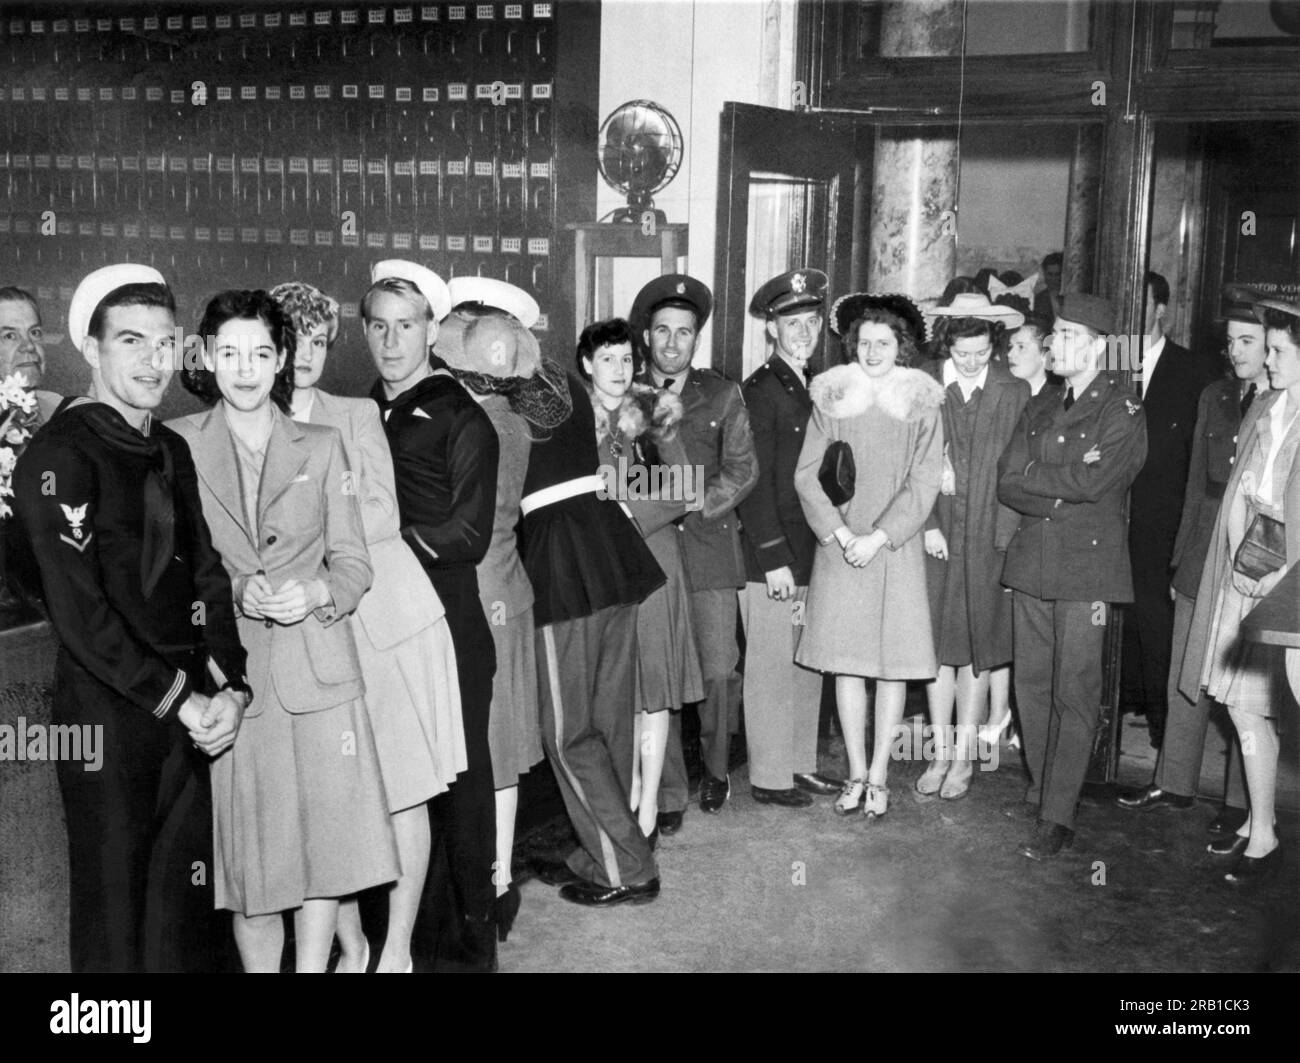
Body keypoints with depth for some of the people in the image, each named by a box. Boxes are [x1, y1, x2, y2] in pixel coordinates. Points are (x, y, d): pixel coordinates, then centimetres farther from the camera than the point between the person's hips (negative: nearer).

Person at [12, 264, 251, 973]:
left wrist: (229, 687, -1)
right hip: (107, 714, -6)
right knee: (115, 908, 5)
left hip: (189, 712, 6)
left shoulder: (171, 450, 13)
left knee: (189, 906, 12)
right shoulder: (59, 456, -10)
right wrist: (180, 701, -13)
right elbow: (79, 611, -16)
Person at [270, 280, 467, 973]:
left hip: (386, 617, -1)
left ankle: (397, 952, 12)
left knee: (401, 789, 1)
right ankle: (350, 946, 19)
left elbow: (382, 514, -5)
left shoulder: (357, 415, 6)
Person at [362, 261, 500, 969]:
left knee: (458, 783, 3)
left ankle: (471, 942, 15)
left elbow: (468, 536, -11)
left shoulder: (461, 419, -4)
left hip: (448, 625, -5)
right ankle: (410, 931, 23)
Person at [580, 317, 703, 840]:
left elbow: (683, 494, -2)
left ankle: (648, 809, 5)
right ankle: (630, 789, 21)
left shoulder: (654, 414, 2)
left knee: (652, 686, -1)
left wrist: (630, 517, -12)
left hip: (651, 556, -2)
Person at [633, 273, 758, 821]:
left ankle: (716, 770, 23)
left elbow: (742, 470, 4)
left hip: (709, 548, 0)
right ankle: (668, 795, 6)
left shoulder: (721, 395, 11)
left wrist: (692, 507, -8)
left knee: (718, 672, -2)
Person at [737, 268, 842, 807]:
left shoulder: (815, 387, 15)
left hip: (811, 553, 8)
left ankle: (801, 763, 26)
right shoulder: (761, 390, -11)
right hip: (771, 556, -8)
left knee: (809, 663, 14)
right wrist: (774, 559, -18)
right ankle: (769, 777, 10)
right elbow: (753, 481, -15)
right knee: (772, 667, 0)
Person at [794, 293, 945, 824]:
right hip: (838, 548, 1)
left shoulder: (921, 404, 2)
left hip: (896, 548, -1)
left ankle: (879, 775, 11)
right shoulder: (832, 398, 5)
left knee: (893, 664, 1)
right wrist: (841, 533, -10)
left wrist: (877, 537, -12)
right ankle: (856, 771, 15)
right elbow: (807, 475, 1)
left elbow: (924, 484, -3)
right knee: (847, 661, 4)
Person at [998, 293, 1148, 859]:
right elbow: (1007, 485, 7)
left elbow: (1092, 480, -16)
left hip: (1087, 566, -5)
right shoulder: (1038, 409, 15)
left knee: (1075, 694, -5)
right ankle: (1042, 788, 25)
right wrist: (1060, 497, -9)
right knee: (1031, 684, 10)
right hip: (1031, 563, 6)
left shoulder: (1122, 412, -2)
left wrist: (1031, 476, -4)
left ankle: (1058, 818, -2)